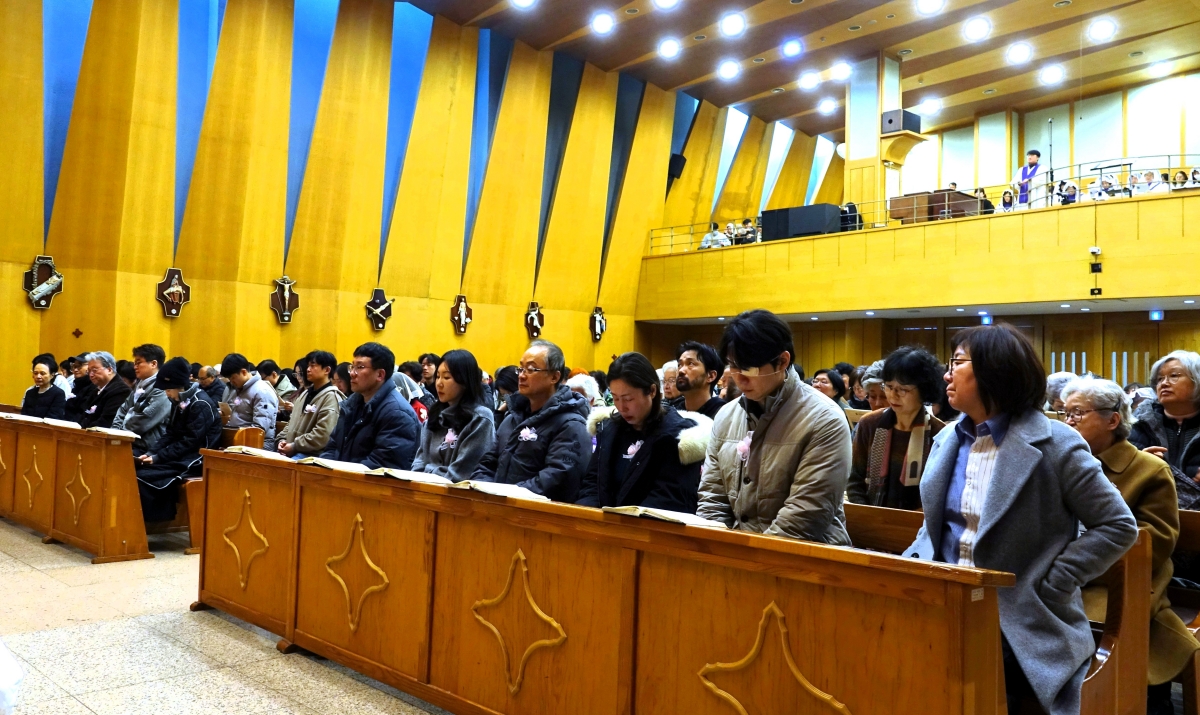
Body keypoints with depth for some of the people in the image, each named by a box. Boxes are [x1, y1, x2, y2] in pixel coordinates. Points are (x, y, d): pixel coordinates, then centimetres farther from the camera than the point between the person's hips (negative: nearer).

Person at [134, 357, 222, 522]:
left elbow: (191, 442, -19)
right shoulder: (179, 401, 11)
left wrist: (158, 457, -19)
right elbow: (170, 434, 13)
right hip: (179, 456, 8)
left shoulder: (201, 404, -16)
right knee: (135, 469, -12)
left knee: (143, 477, -22)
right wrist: (152, 453, -3)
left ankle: (150, 521, -8)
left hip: (195, 461, -8)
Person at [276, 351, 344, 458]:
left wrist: (295, 446, -15)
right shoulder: (306, 393, 20)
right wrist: (283, 440, 5)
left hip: (312, 455, -8)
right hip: (290, 450, 8)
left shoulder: (331, 397, -10)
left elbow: (322, 435, -19)